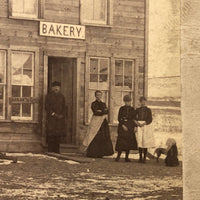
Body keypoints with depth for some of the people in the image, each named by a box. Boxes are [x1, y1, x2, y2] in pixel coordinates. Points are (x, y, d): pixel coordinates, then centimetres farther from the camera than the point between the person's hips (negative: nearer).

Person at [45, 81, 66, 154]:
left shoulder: (61, 96, 16)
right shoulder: (49, 95, 4)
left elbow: (64, 107, 16)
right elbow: (47, 107, -3)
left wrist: (62, 115, -1)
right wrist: (54, 114, -11)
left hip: (60, 118, 4)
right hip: (51, 118, -4)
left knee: (58, 136, 3)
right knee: (51, 135, -8)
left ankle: (57, 152, 7)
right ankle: (50, 152, -7)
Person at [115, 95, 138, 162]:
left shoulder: (132, 109, 10)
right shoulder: (121, 109, 4)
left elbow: (134, 119, 10)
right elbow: (119, 118, -2)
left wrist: (135, 127, 0)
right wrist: (123, 125, -13)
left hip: (130, 127, 2)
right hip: (122, 126, -2)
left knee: (129, 142, 1)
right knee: (121, 142, -11)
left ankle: (127, 157, 7)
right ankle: (118, 156, -5)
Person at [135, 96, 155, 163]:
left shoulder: (148, 110, 5)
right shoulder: (137, 110, 12)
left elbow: (150, 119, -2)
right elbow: (134, 118, 8)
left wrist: (143, 124, -13)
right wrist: (137, 122, -12)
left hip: (146, 126, -2)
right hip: (139, 127, 2)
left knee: (145, 143, -6)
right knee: (140, 142, -3)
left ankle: (144, 158, -3)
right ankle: (140, 158, 1)